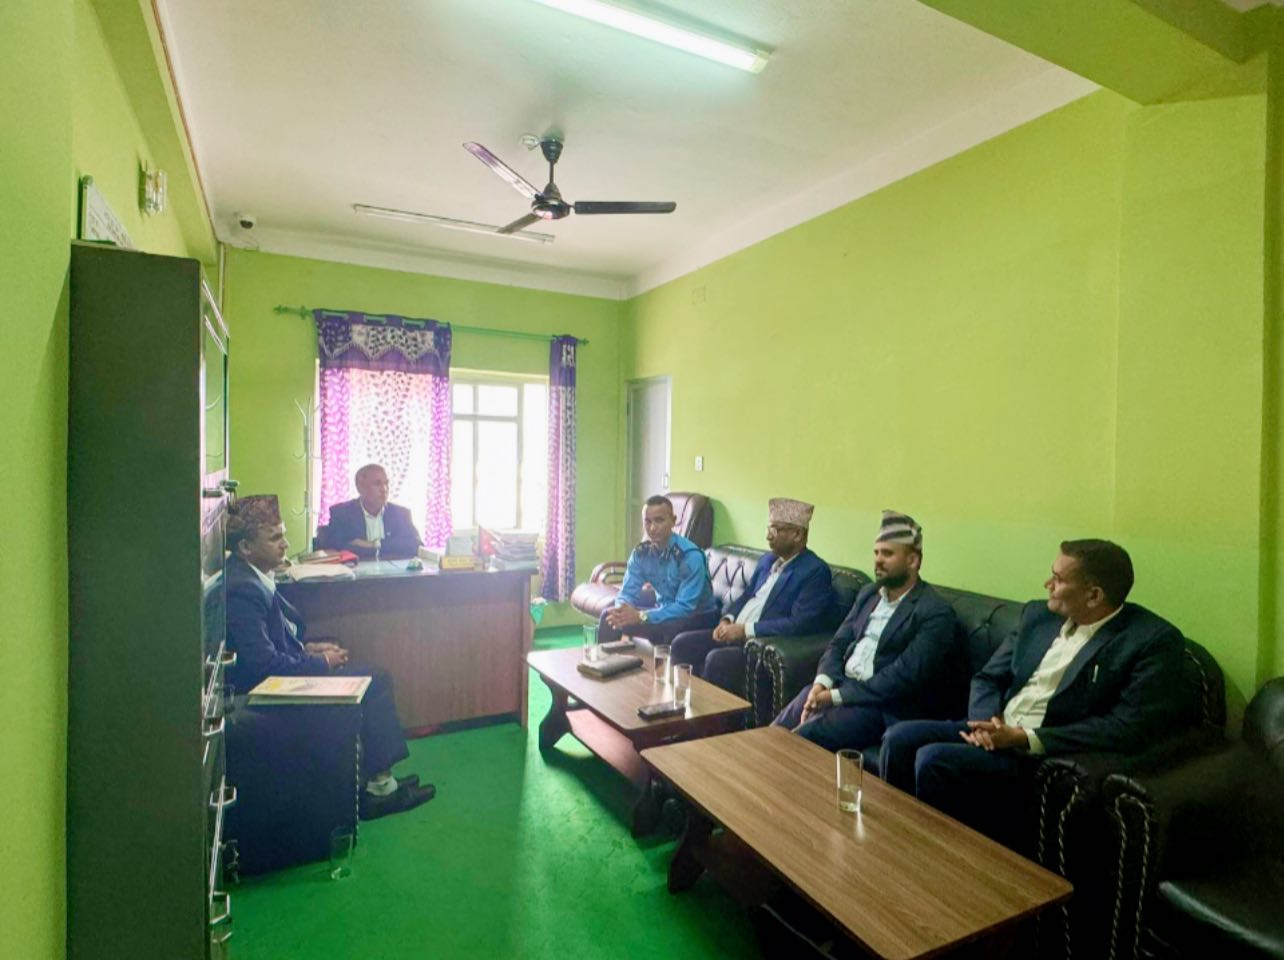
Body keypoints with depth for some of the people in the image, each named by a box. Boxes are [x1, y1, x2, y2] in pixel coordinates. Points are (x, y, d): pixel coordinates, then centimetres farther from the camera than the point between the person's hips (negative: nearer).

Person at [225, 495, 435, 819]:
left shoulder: (250, 575, 5)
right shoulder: (242, 589, -26)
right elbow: (264, 664, -27)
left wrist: (307, 647, 5)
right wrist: (321, 662, -15)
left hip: (275, 674, 10)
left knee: (377, 679, 7)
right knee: (375, 681, -9)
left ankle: (379, 780, 12)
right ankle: (378, 784, 4)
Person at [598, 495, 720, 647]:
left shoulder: (690, 556, -26)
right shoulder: (640, 553, -7)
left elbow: (685, 608, -31)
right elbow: (628, 593, -5)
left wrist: (642, 617, -37)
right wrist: (621, 609, -29)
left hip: (697, 616, -6)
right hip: (665, 610, 6)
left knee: (672, 629, -38)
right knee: (609, 615, -7)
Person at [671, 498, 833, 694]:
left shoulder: (815, 571, -11)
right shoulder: (768, 560, 14)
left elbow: (799, 624, -21)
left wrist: (746, 629, -20)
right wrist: (727, 620, 1)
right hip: (735, 633, 8)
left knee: (717, 659, -30)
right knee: (682, 643, -5)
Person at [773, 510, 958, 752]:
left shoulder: (935, 613, -11)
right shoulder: (868, 593, 13)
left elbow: (905, 676, -19)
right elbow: (838, 643, 10)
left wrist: (836, 696, -19)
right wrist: (822, 683, -10)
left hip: (885, 707, -6)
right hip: (840, 685, 6)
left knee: (800, 741, -23)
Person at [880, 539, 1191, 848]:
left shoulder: (1153, 640, -9)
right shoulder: (1038, 614, 10)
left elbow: (1129, 728, -17)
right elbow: (987, 678, 13)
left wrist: (1024, 738, -21)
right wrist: (986, 722, -10)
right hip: (995, 729, 6)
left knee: (934, 759, -25)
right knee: (900, 738, -14)